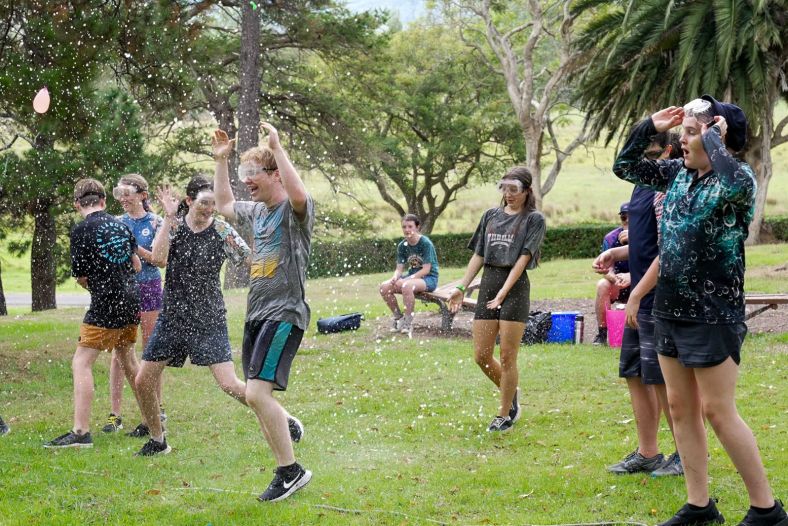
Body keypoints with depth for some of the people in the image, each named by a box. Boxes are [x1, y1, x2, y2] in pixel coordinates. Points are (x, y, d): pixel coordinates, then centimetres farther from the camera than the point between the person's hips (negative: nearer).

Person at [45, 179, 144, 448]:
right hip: (131, 301, 7)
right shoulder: (121, 225, 10)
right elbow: (136, 266, 18)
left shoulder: (81, 230, -9)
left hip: (105, 305, -7)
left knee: (81, 363, -8)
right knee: (128, 360, 23)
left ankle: (81, 432, -18)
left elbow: (81, 277, -4)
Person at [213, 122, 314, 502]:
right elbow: (224, 205, 35)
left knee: (257, 392, -20)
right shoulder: (256, 211, 16)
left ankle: (291, 471, -10)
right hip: (256, 314, 9)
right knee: (256, 397, 9)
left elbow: (298, 194, -34)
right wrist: (221, 160, 27)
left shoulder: (295, 210, -9)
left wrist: (277, 146, -28)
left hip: (284, 314, -9)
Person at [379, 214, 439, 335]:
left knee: (406, 286, -38)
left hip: (429, 278, -6)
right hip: (412, 276, 6)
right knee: (384, 286, -17)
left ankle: (408, 321, -21)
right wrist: (395, 277, -21)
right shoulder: (402, 246, 4)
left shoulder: (426, 243, -14)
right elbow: (399, 268, 2)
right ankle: (398, 317, 1)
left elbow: (426, 269, -18)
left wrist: (408, 279, -26)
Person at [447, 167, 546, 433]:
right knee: (481, 355, 5)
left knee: (507, 357, -2)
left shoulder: (534, 219, -2)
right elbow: (478, 256, 16)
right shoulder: (491, 215, 14)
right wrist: (461, 288, 7)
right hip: (487, 284, 5)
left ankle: (504, 415, 10)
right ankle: (511, 393, 30)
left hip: (515, 287, -5)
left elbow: (523, 259, -11)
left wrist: (503, 292, -21)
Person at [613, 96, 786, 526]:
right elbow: (625, 167, 19)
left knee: (717, 411, -6)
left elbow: (732, 184, -40)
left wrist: (713, 138, -24)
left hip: (713, 314, -8)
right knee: (680, 407, 10)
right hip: (670, 311, 8)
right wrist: (649, 127, 6)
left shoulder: (738, 177, -14)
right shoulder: (678, 173, 7)